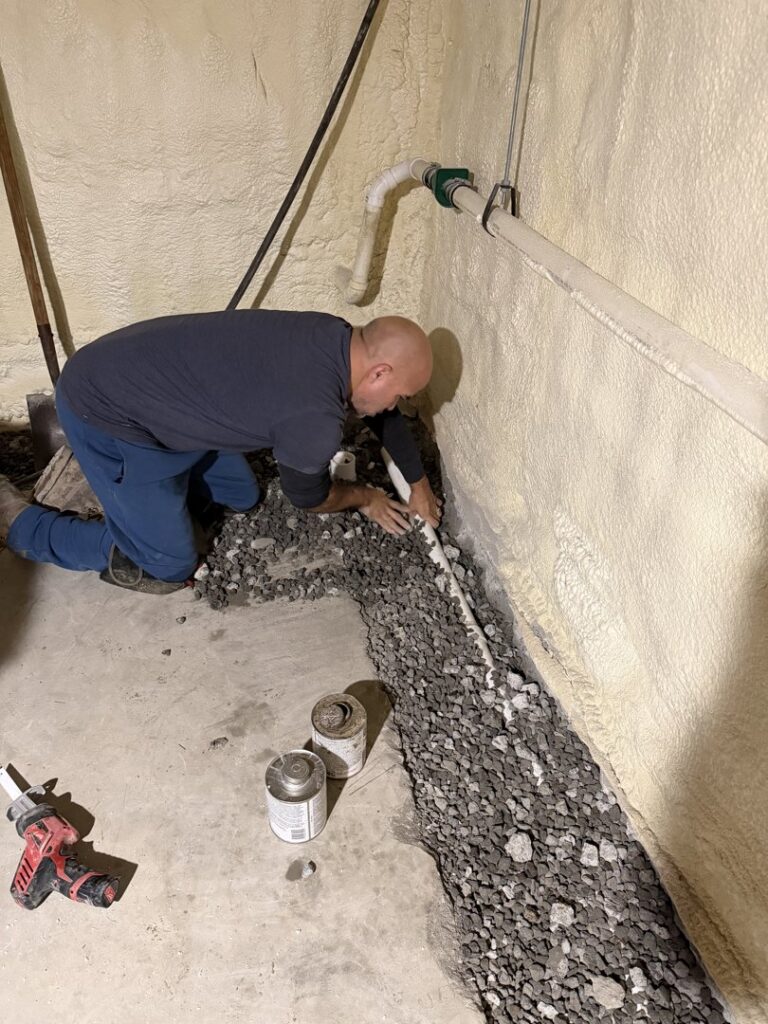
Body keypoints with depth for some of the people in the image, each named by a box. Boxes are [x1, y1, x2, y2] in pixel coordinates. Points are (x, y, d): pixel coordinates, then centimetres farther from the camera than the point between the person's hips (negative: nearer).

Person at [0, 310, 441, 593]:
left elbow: (384, 413, 14)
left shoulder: (339, 337, -4)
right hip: (105, 408, -9)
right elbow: (308, 496, -8)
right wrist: (365, 497, 11)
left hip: (146, 381, 9)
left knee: (242, 496, 17)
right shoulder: (316, 417, -30)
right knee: (168, 567, 1)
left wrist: (420, 485, 22)